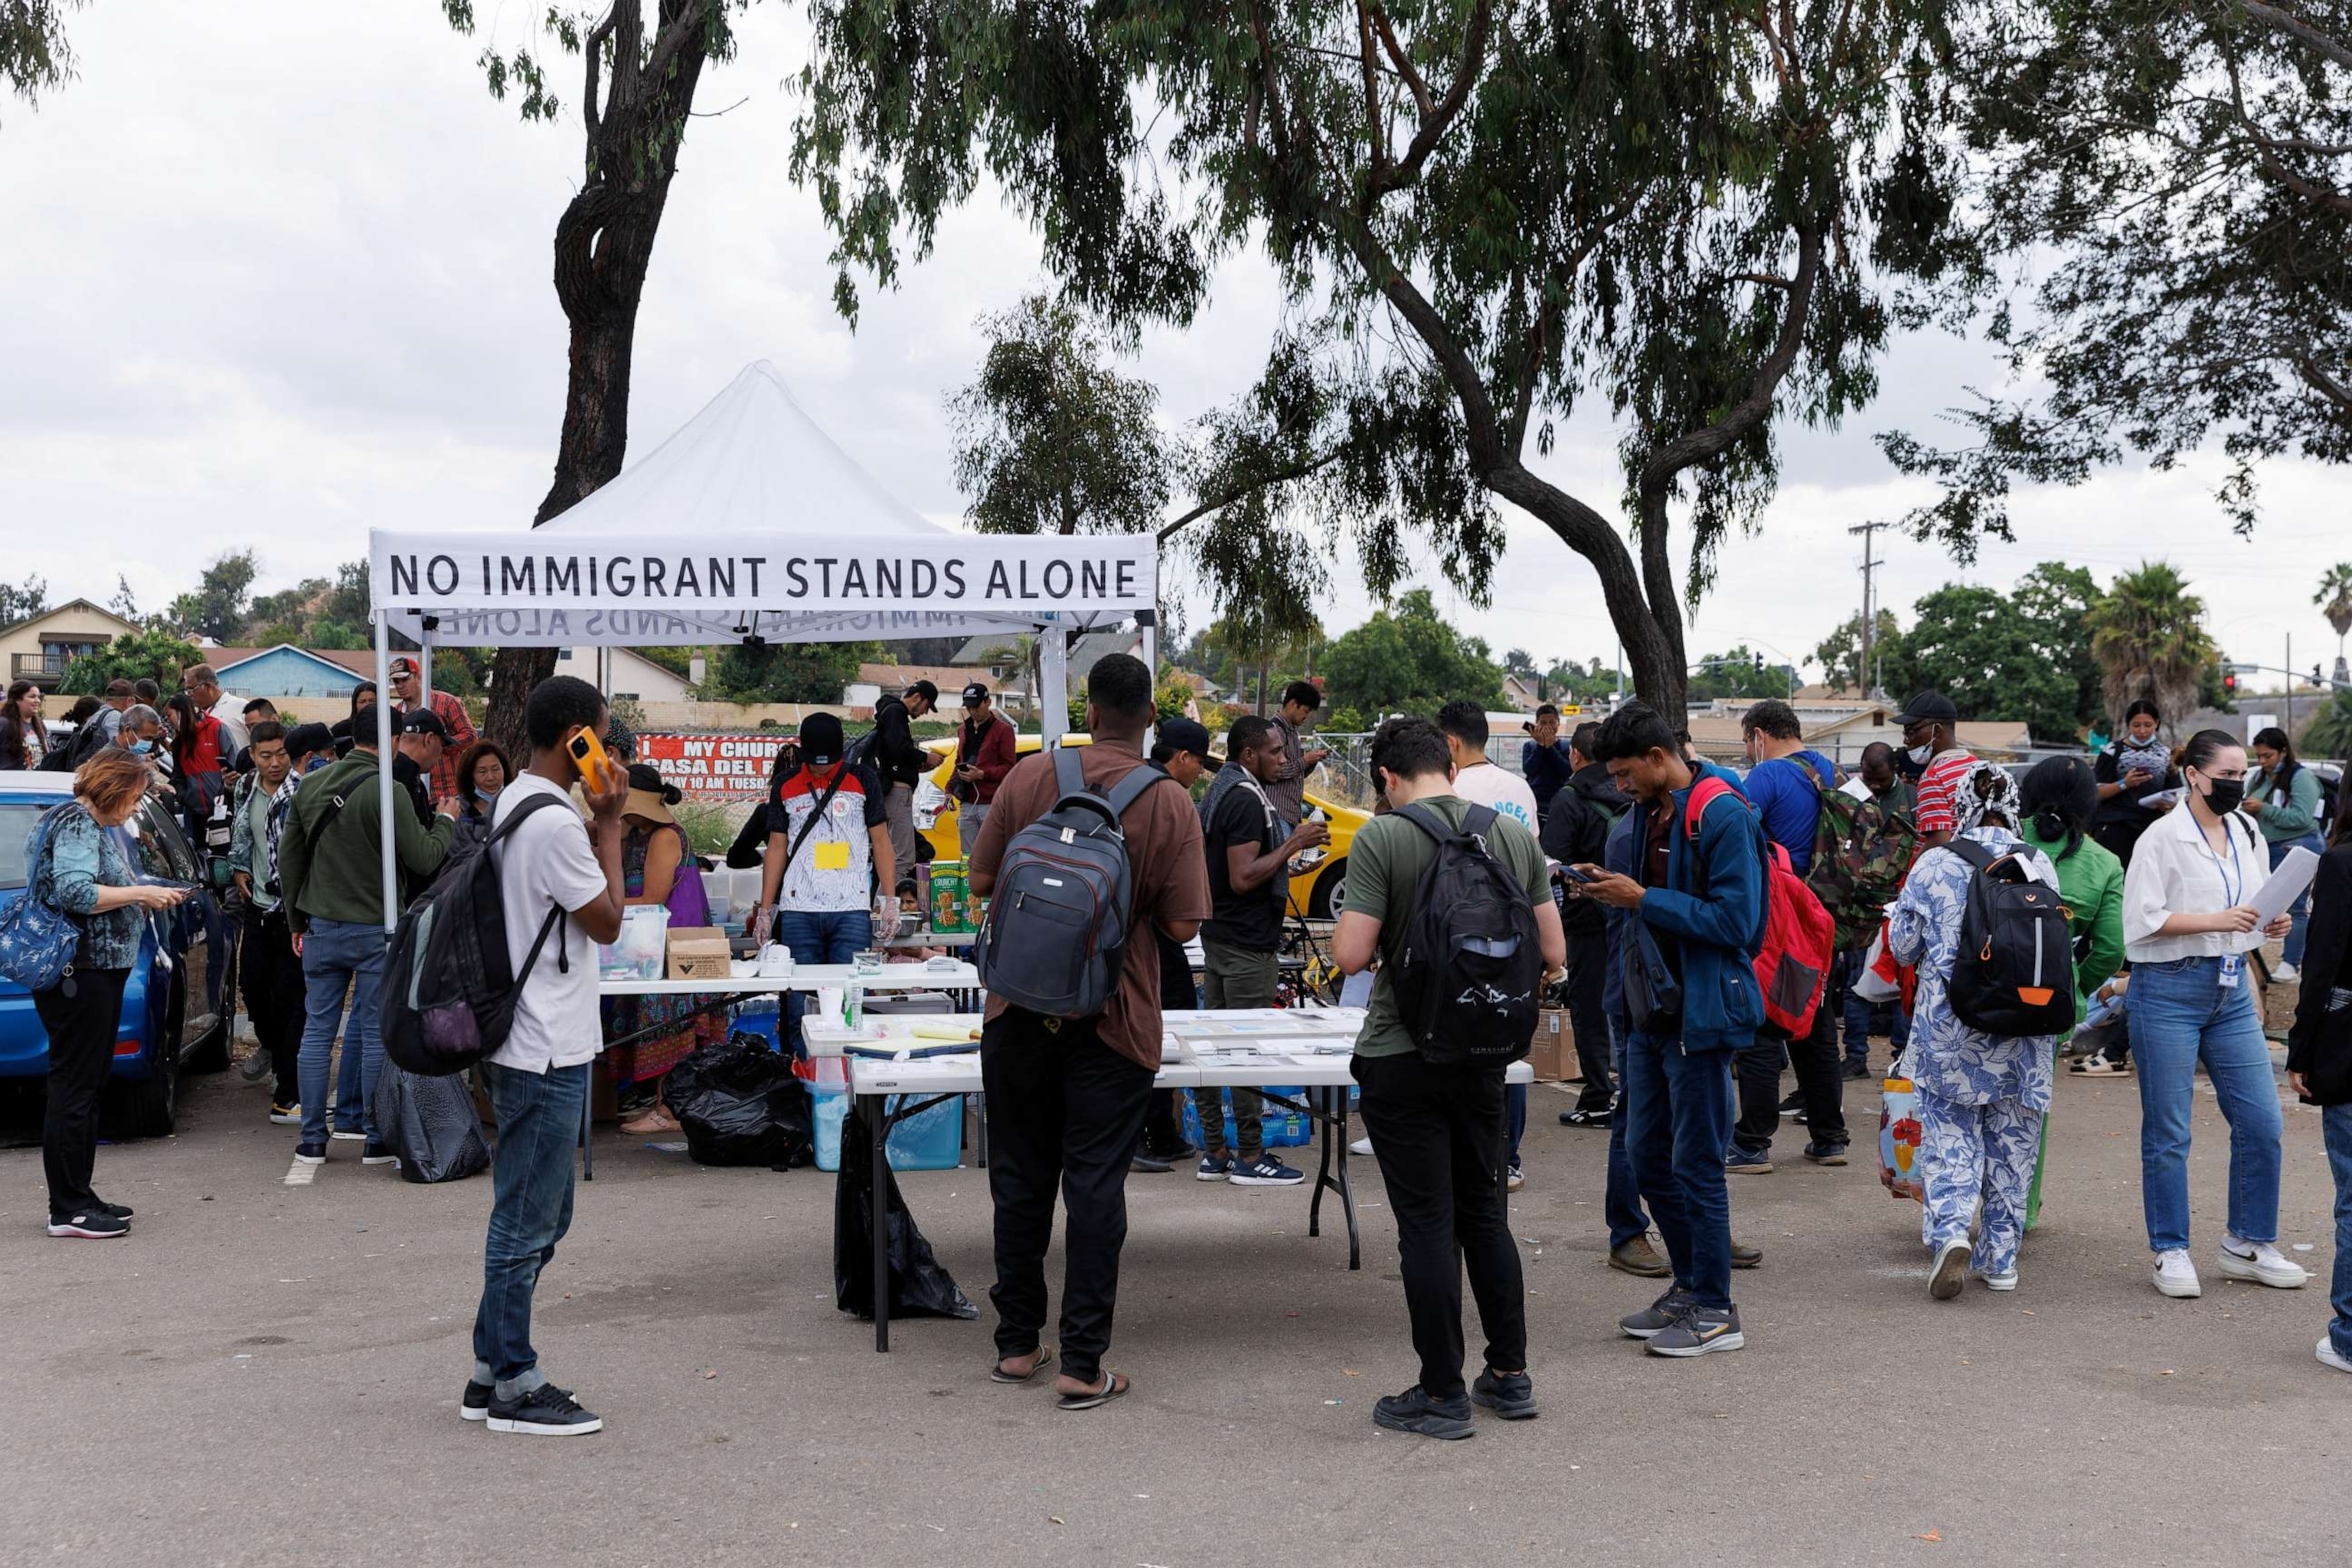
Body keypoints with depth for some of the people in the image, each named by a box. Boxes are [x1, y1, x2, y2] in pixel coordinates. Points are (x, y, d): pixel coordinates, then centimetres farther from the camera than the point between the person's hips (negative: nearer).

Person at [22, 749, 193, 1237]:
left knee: (86, 1088, 14)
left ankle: (80, 1198, 21)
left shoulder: (96, 825, 19)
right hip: (78, 973, -11)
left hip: (98, 973, 11)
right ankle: (68, 1209, -5)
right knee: (73, 1089, -8)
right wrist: (140, 892, -17)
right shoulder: (77, 824, -12)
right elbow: (74, 893, -24)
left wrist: (144, 897, 10)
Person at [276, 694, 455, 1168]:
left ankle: (312, 1140, 13)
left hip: (322, 928, 5)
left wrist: (297, 922, 21)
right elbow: (424, 860, -14)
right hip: (374, 929, -5)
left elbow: (289, 857, 12)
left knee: (317, 1030, 10)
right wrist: (445, 823, 6)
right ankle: (376, 1139, 8)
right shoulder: (386, 792, -16)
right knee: (376, 1033, 3)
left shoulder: (310, 786, 5)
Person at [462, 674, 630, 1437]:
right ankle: (513, 1388, 7)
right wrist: (609, 824, -7)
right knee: (527, 1223, -1)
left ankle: (493, 1371, 25)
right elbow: (608, 922, -12)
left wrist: (596, 825, 9)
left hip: (526, 1044, 11)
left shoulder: (512, 805, 12)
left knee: (534, 1217, 18)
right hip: (547, 1054, -11)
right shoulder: (556, 825, -20)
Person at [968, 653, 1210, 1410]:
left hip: (1021, 1009, 2)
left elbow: (981, 879, 1)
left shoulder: (1030, 776, -4)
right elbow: (1184, 925, -9)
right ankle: (1082, 1363, 4)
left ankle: (1017, 1344, 22)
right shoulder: (1171, 806, -8)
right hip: (1113, 1021, -2)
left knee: (1021, 1178, 14)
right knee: (1095, 1186, 3)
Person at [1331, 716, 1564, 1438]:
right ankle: (1510, 1376, 24)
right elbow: (1553, 952, 4)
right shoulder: (1514, 835, 2)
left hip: (1401, 1059, -5)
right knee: (1486, 1213, 17)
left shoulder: (1381, 839, -13)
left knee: (1427, 1224, 2)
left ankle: (1443, 1394, 8)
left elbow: (1350, 955, -18)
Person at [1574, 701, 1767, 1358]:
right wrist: (1612, 887, 3)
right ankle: (1690, 1286, 28)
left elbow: (1734, 920, -22)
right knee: (1646, 1154, 14)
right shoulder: (1649, 813, 10)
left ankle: (1714, 1312, 8)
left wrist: (1644, 899, -22)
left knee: (1696, 1164, -2)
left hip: (1699, 1015, -9)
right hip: (1652, 1009, 9)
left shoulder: (1723, 817, -17)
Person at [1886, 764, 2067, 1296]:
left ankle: (1950, 1229, -18)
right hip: (2024, 1029, 2)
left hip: (1949, 1025, -2)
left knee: (1949, 1130, 5)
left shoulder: (1934, 865, -6)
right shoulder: (2039, 865, -1)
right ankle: (2001, 1256, 16)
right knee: (2012, 1137, 11)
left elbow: (1903, 947, 2)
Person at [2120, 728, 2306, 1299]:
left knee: (2261, 1123, 4)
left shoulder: (2247, 834, 10)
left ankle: (2248, 1245, 19)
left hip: (2232, 989, 6)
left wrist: (2271, 924, -2)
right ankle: (2170, 1252, 13)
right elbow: (2142, 918, -15)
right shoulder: (2162, 838, -9)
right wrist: (2214, 920, -22)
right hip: (2169, 989, -6)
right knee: (2168, 1133, 2)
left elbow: (2255, 910, 20)